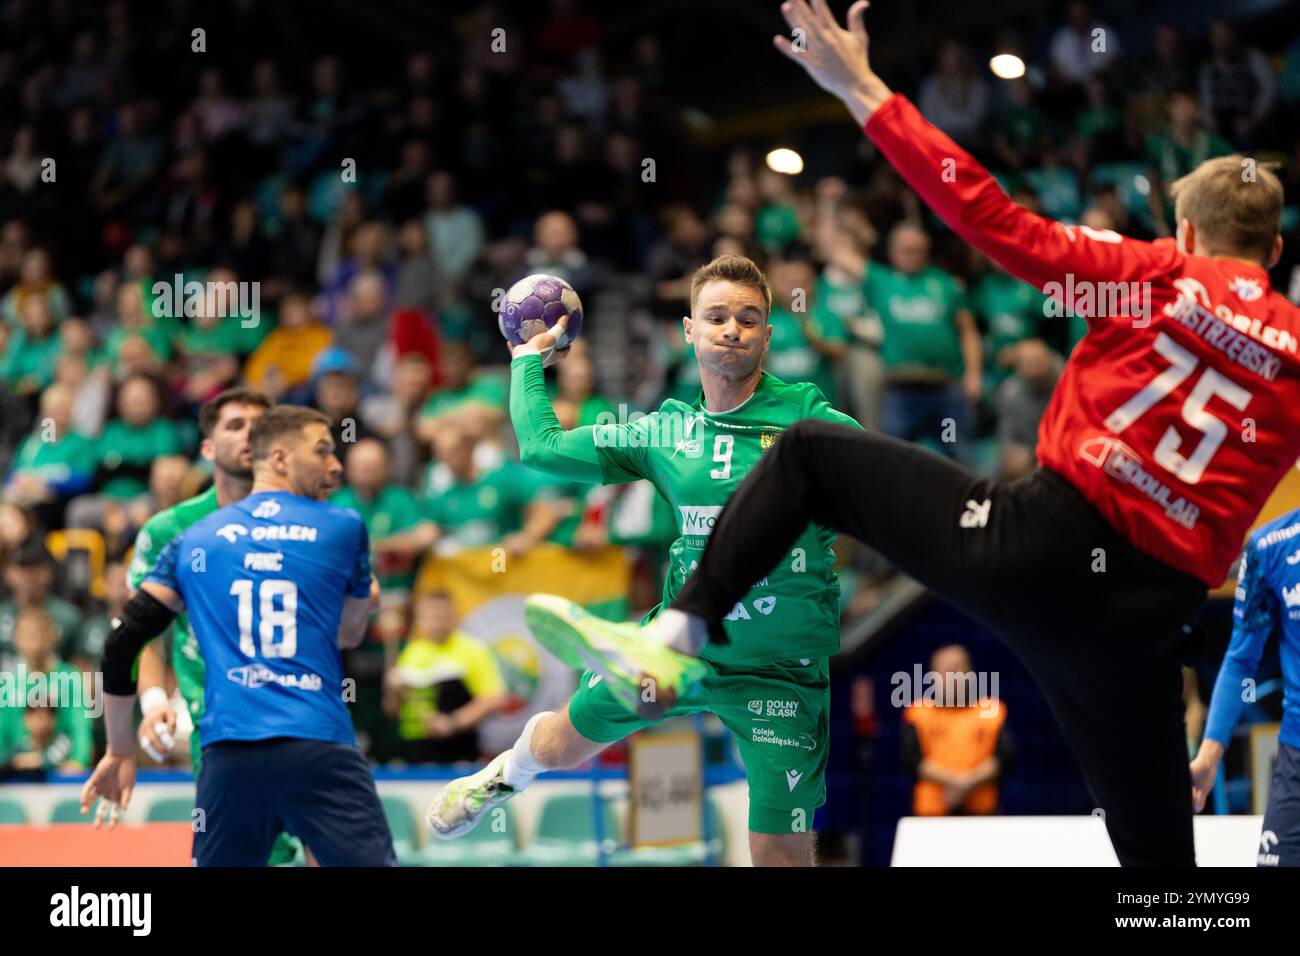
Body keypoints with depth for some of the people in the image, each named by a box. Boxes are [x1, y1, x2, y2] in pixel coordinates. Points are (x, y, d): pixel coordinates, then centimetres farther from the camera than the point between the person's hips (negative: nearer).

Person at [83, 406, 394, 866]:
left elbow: (123, 643, 11)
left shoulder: (193, 540, 14)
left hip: (228, 757, 3)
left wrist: (119, 751, 19)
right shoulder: (343, 528, 8)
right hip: (319, 746, -3)